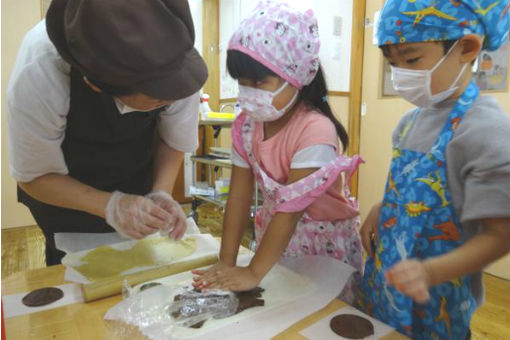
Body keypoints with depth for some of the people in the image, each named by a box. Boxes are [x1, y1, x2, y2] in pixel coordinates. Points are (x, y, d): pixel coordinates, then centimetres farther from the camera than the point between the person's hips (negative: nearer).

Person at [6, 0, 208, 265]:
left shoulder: (181, 63, -33)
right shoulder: (36, 77, -37)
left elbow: (174, 140, -13)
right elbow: (33, 176, -21)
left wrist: (161, 194, -29)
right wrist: (110, 205, -36)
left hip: (138, 180, 2)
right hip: (61, 184, -1)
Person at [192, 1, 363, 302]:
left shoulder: (314, 129, -28)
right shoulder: (246, 125, -10)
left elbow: (293, 207, -29)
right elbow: (239, 196, -10)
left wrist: (254, 272, -26)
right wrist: (226, 263, -12)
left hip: (324, 242, -4)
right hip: (275, 234, 5)